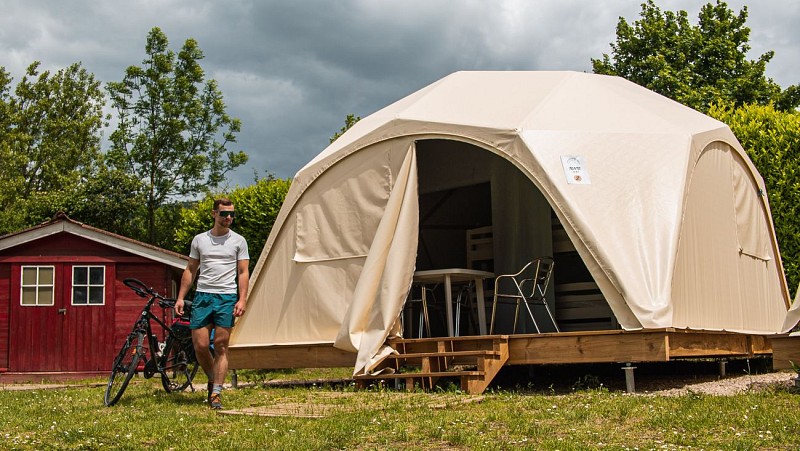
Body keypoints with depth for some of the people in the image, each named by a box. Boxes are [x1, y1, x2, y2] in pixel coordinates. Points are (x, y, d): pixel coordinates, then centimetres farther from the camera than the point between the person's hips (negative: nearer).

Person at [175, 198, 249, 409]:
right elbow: (190, 270, 16)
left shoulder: (238, 241, 6)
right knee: (200, 346, -3)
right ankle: (212, 380, 21)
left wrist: (242, 299, -8)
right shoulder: (199, 240, 12)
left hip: (227, 297, -2)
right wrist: (181, 297, 8)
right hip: (202, 296, 2)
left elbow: (243, 272, 4)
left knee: (220, 346, -4)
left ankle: (216, 393, 0)